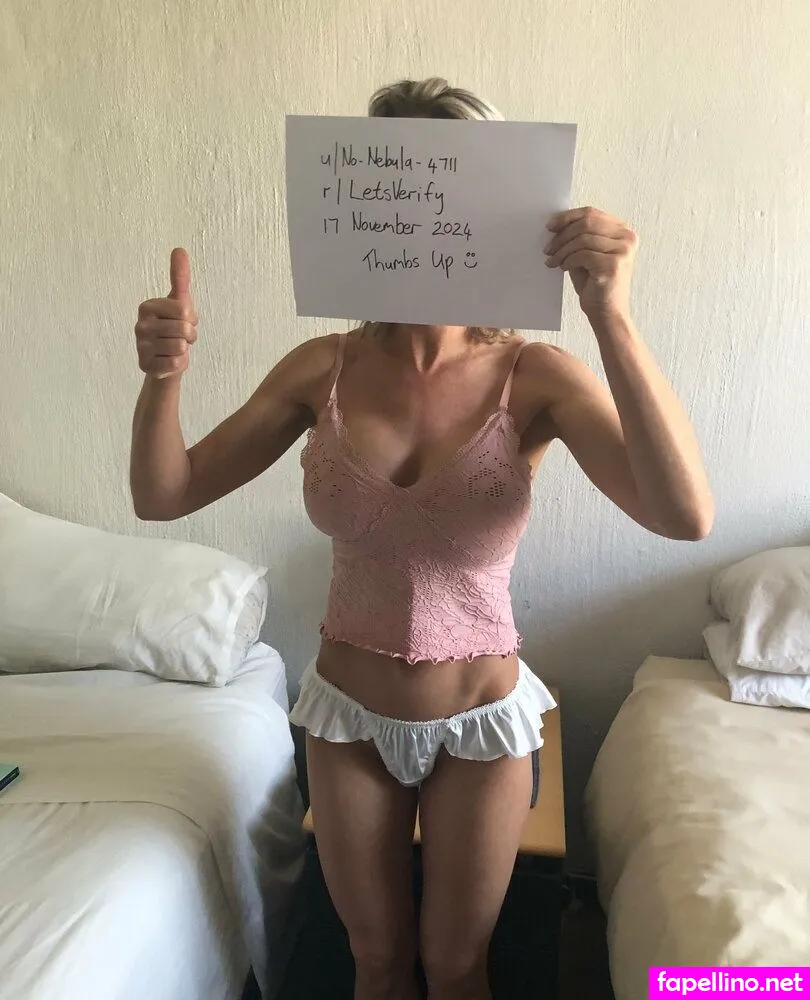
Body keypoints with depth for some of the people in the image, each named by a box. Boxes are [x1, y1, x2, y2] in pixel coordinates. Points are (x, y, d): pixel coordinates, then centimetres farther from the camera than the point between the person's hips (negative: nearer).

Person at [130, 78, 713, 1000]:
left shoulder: (536, 377, -18)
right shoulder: (323, 368, -11)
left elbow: (685, 516, -32)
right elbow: (163, 496, -8)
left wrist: (609, 317, -40)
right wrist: (163, 378, -26)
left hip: (480, 718, -1)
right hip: (350, 713, 2)